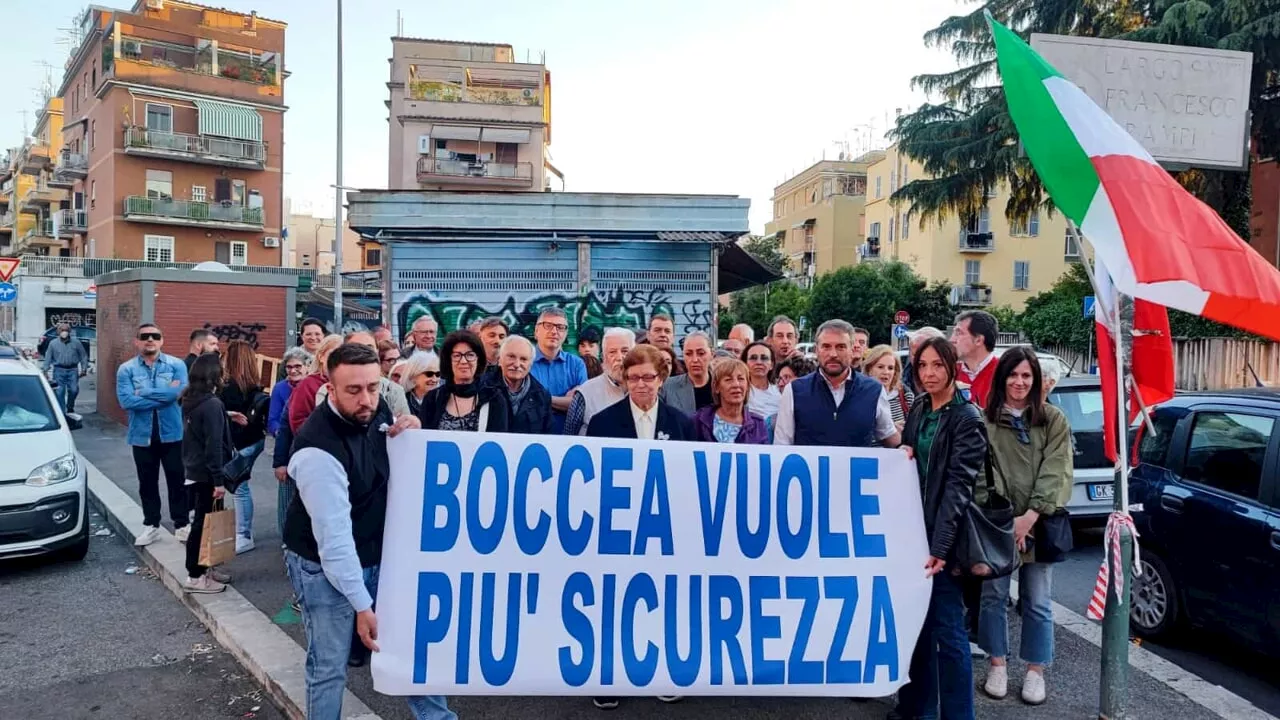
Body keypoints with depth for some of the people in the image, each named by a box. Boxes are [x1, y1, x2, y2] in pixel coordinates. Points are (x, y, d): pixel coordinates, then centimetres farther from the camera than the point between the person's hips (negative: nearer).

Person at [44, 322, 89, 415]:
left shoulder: (76, 343, 5)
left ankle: (70, 409, 17)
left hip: (72, 370, 0)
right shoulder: (53, 343, 6)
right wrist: (46, 370, 2)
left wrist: (84, 369, 4)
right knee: (59, 393, -1)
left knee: (74, 390, -9)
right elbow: (48, 357, 8)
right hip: (59, 370, 0)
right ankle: (62, 413, 6)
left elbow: (83, 356, 9)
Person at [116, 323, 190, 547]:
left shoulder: (177, 365, -2)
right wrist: (164, 394, -17)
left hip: (172, 433, -1)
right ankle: (151, 525, 26)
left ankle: (181, 525, 19)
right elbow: (126, 401, -15)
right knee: (147, 483, 12)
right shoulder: (126, 369, -1)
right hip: (142, 435, 1)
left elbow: (179, 392, -18)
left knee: (177, 480, 7)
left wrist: (144, 392, -14)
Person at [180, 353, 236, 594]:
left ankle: (203, 568, 25)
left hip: (194, 471, 9)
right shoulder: (212, 404, -19)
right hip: (207, 475, -9)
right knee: (204, 523, -1)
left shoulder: (190, 401, 9)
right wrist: (219, 480, -19)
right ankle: (195, 577, 6)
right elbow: (214, 445, -21)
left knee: (201, 521, 16)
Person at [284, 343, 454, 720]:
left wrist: (411, 434, -13)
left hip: (377, 554, 7)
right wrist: (362, 604, -23)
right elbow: (334, 536, -27)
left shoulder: (378, 410, -8)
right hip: (325, 566, -7)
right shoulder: (318, 450, -30)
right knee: (329, 665, 4)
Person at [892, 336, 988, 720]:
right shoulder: (919, 408, 8)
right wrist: (901, 455, -5)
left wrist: (940, 545, -24)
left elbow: (959, 485, -18)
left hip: (943, 535, -6)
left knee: (946, 627, -1)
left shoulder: (967, 418, -11)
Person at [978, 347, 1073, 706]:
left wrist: (1030, 516, -14)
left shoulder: (1054, 420, 1)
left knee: (1037, 602, 8)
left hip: (1039, 524, 0)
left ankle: (1035, 670, 23)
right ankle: (998, 663, 25)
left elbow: (1055, 473, -5)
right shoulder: (985, 419, -1)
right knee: (994, 595, 9)